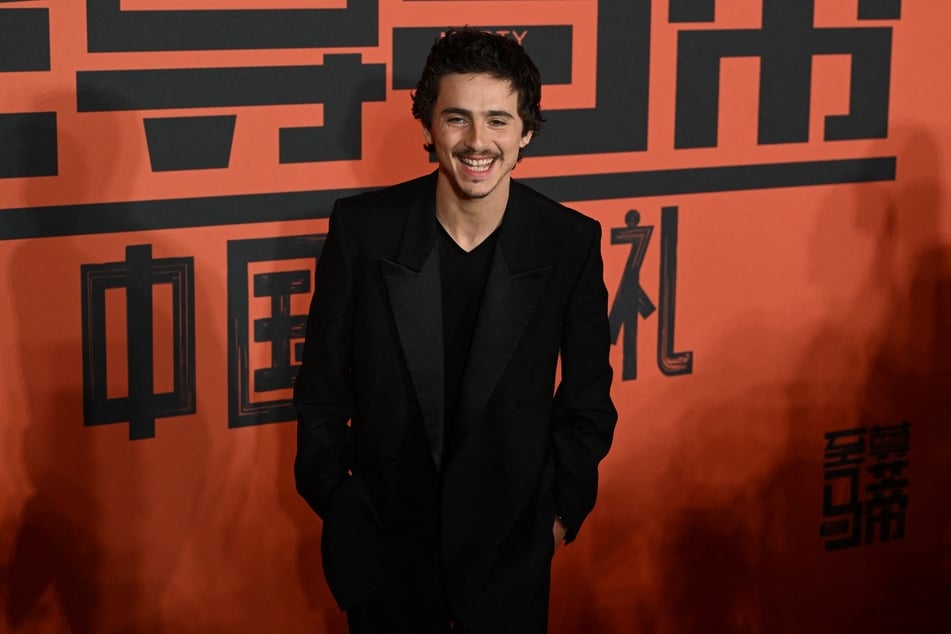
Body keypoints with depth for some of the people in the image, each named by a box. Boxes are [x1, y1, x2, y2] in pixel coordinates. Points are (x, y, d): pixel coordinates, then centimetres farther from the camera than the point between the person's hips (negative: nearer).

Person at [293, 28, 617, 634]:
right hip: (382, 542, 0)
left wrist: (564, 509, 2)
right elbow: (323, 386, -1)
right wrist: (336, 503, 1)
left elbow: (587, 397, 2)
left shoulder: (571, 242, -10)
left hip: (510, 544, 0)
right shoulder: (362, 228, -11)